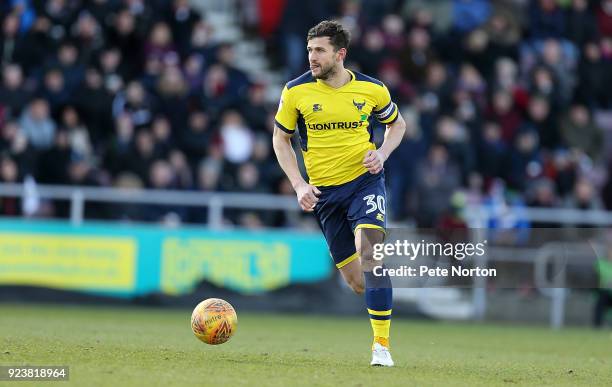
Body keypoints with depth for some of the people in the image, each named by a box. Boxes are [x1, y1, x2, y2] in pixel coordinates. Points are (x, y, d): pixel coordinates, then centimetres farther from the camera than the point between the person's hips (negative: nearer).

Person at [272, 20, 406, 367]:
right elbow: (281, 139, 8)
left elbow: (397, 123, 16)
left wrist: (382, 154, -5)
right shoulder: (296, 91, -4)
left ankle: (382, 344, -20)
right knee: (357, 283, 1)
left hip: (365, 180, -2)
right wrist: (299, 185, -3)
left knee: (369, 251, -24)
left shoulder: (372, 89, -3)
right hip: (324, 191, 2)